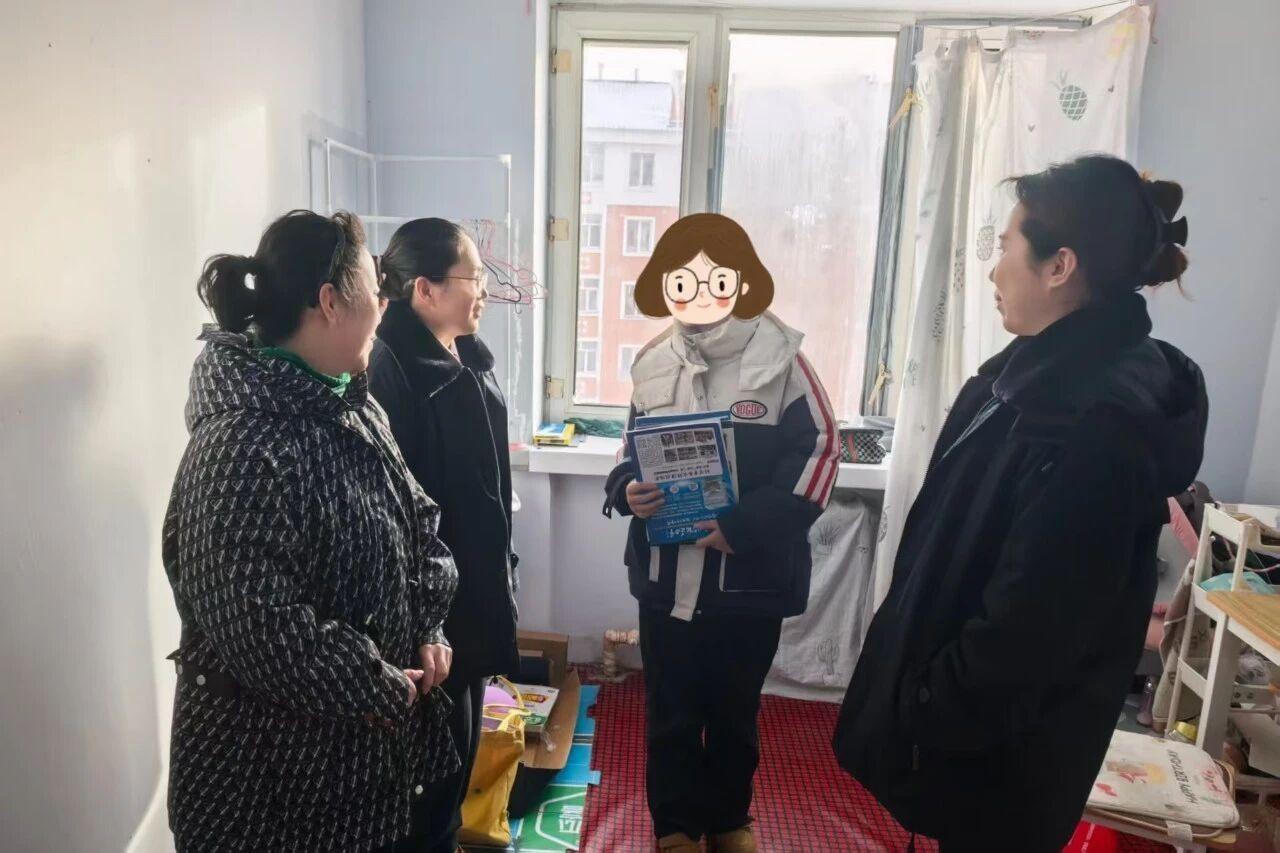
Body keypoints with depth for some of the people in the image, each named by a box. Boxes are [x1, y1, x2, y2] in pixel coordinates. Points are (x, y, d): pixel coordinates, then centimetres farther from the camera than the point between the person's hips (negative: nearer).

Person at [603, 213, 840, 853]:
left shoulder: (778, 356, -9)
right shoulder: (652, 365, 3)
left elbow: (819, 450, -10)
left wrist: (745, 526, -18)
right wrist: (627, 491, -11)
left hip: (749, 577, -2)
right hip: (665, 575, 3)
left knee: (734, 712, 17)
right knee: (670, 713, 14)